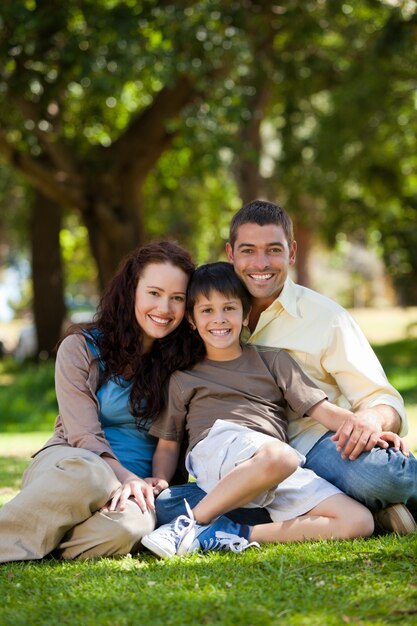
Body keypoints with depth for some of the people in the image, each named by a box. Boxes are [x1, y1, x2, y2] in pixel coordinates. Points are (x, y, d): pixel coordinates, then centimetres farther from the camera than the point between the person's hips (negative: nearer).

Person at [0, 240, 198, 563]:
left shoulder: (183, 361, 13)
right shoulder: (82, 348, 4)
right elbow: (84, 436, -6)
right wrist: (125, 477, -23)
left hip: (139, 487, 2)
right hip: (70, 461, -2)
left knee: (128, 524, -37)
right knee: (90, 474, -41)